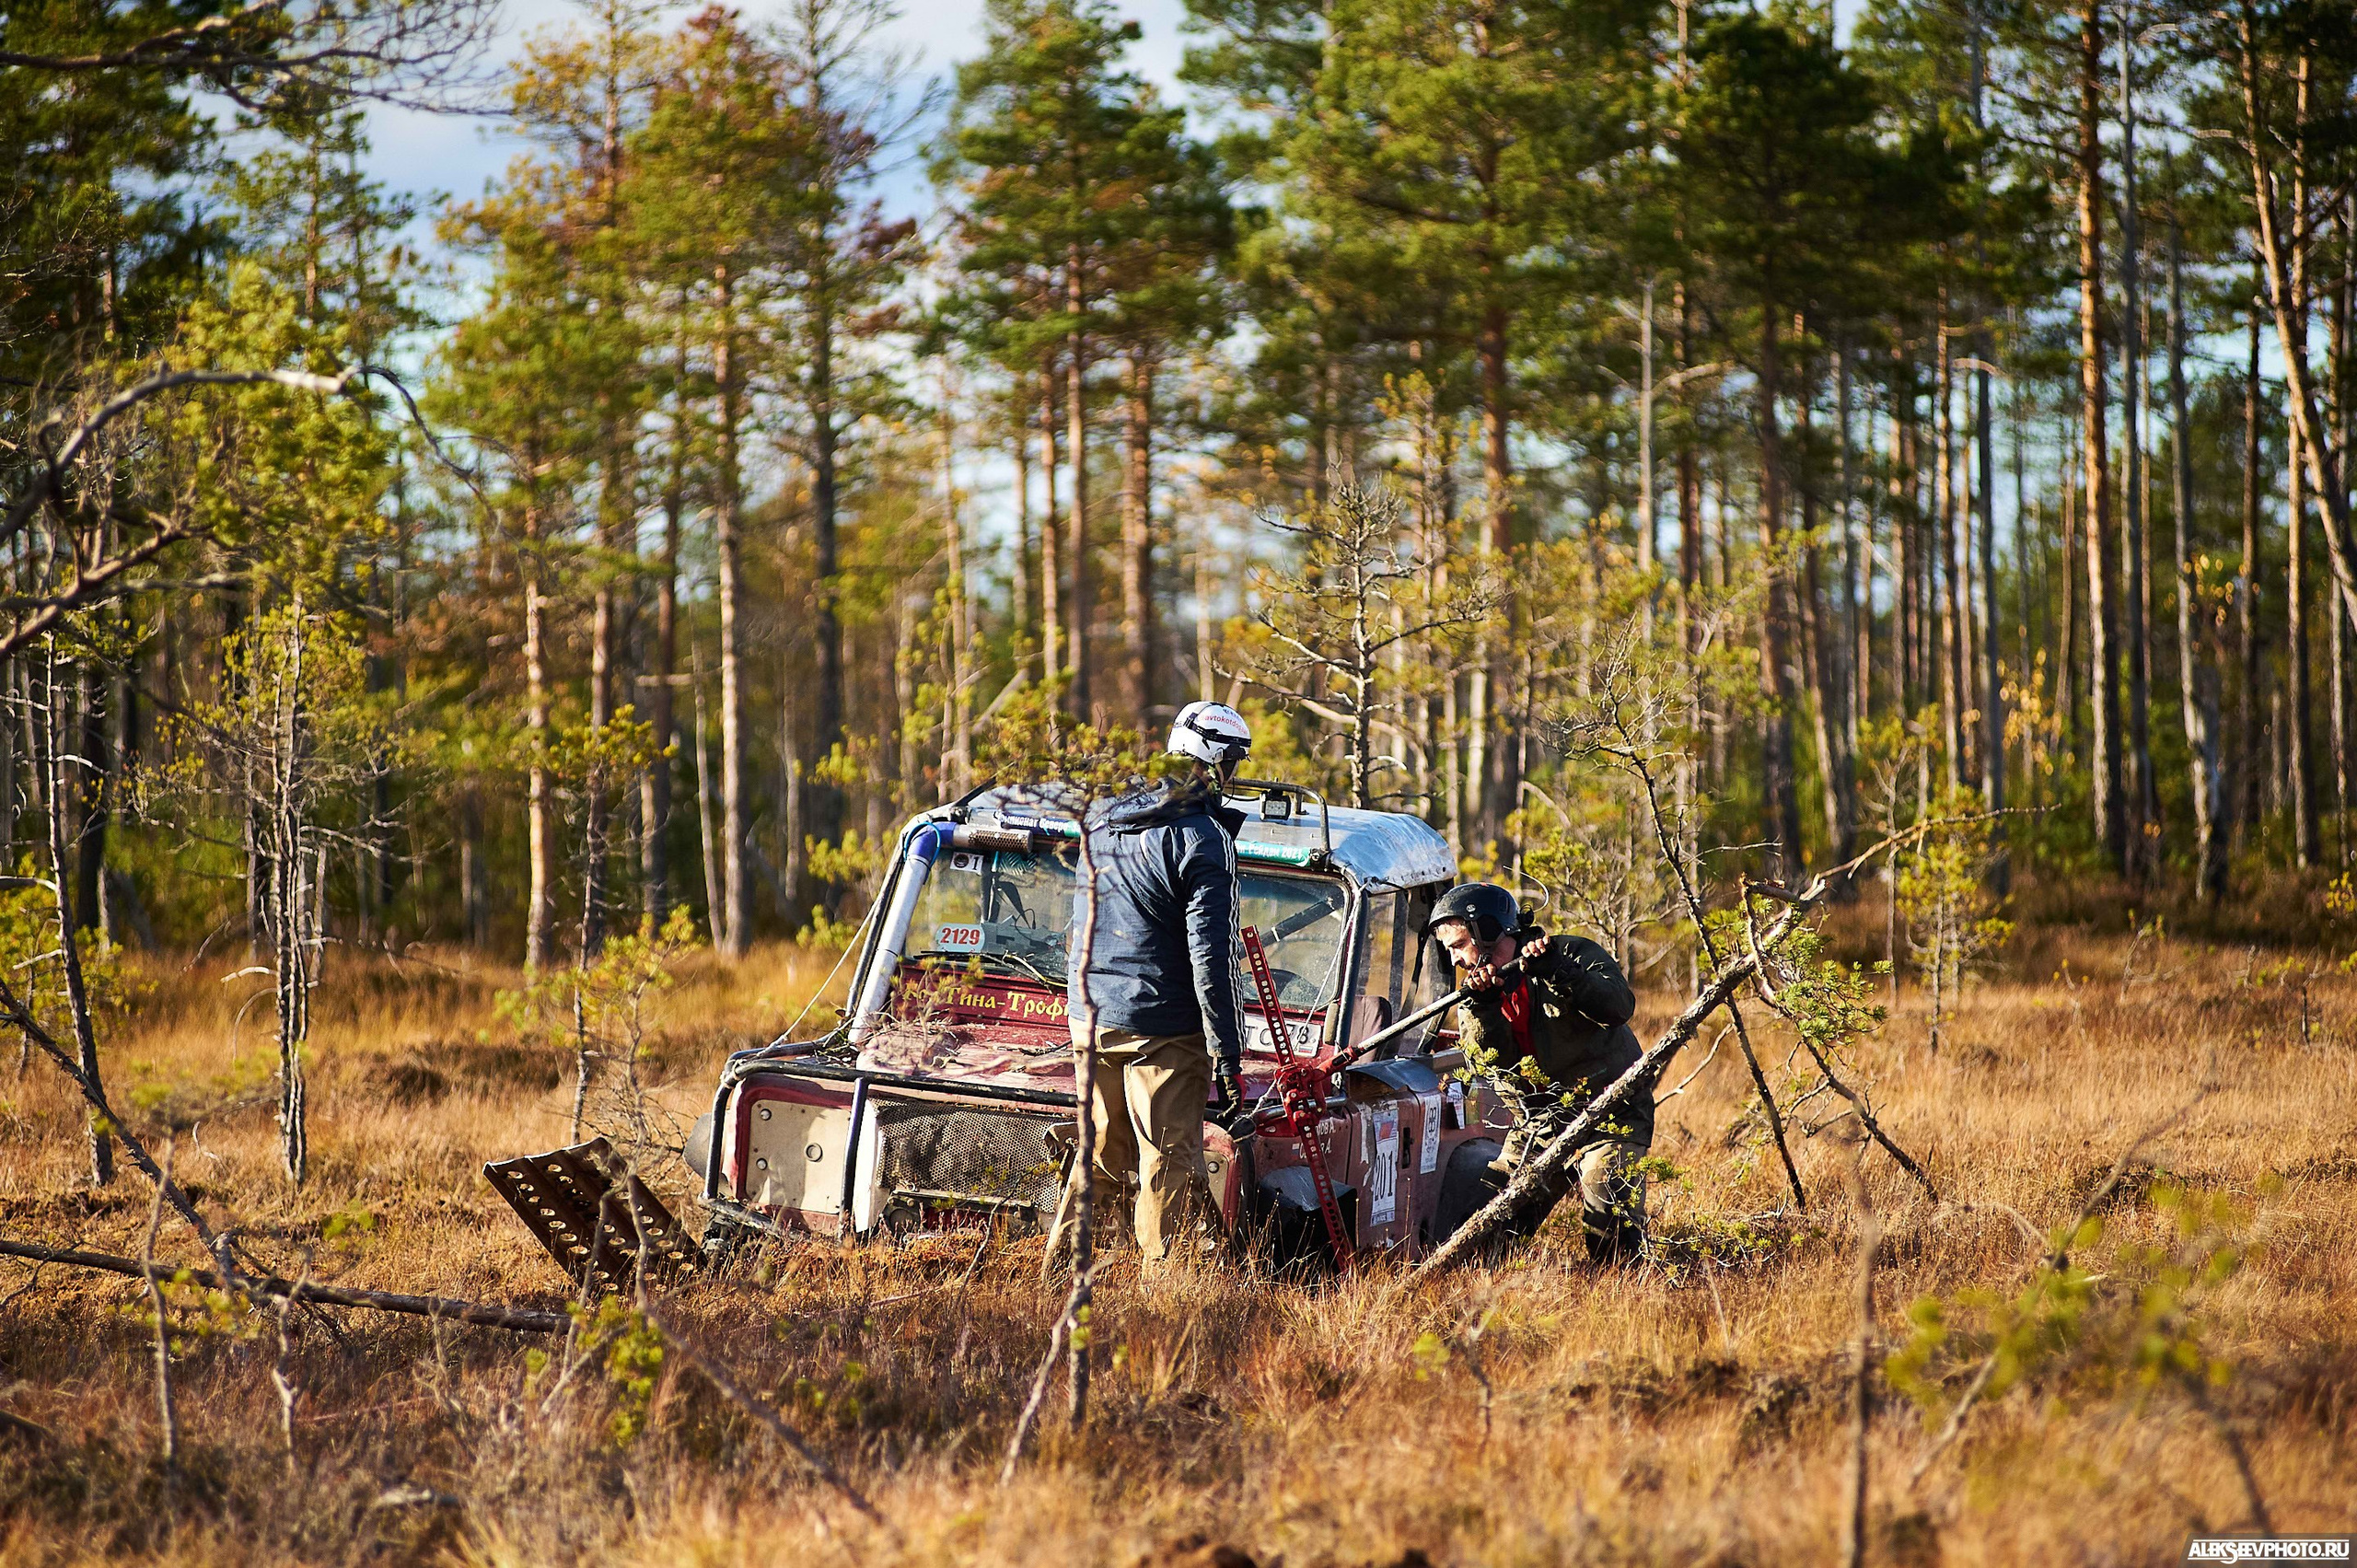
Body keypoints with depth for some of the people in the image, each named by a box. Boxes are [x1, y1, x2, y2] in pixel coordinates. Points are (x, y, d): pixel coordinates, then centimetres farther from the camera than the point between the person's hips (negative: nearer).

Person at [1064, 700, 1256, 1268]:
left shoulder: (1104, 822, 10)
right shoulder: (1201, 838, -14)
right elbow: (1211, 955, -17)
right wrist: (1228, 1056, -14)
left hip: (1092, 1022, 7)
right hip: (1164, 1030, -7)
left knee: (1100, 1158, 16)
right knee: (1169, 1165, -1)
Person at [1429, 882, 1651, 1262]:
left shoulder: (1575, 955, -9)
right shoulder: (1483, 983, 8)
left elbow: (1619, 1007, -27)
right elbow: (1489, 1060, -7)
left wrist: (1558, 971, -35)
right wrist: (1481, 1007, -24)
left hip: (1608, 1116, -6)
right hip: (1539, 1123, 6)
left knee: (1611, 1239, -19)